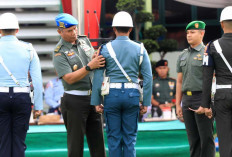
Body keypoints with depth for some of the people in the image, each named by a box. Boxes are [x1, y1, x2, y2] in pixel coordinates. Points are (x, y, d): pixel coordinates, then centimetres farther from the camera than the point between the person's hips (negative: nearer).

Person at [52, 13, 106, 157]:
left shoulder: (84, 40, 10)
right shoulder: (59, 53, -9)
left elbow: (96, 63, 17)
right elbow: (69, 78, -19)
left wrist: (95, 58, -6)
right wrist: (90, 66, -28)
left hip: (92, 97, 6)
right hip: (74, 100, -6)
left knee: (97, 139, 7)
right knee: (76, 141, -2)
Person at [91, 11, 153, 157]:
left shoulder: (106, 48, -1)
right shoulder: (140, 49, 2)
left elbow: (98, 77, -4)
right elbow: (148, 77, -2)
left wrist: (96, 102, 1)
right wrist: (146, 103, 2)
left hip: (112, 95, -1)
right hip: (132, 95, 1)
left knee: (114, 137, 5)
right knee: (130, 137, 7)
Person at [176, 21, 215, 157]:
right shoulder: (183, 55, 16)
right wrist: (178, 105, 11)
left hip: (202, 98, -6)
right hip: (187, 99, 6)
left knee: (206, 138, -5)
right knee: (193, 139, 8)